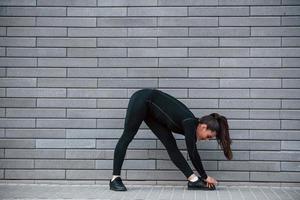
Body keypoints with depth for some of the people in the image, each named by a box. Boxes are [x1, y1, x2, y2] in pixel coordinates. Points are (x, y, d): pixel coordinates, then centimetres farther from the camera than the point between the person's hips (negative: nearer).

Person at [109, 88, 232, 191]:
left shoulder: (192, 128, -2)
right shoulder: (190, 123, -23)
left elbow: (192, 154, 6)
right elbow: (193, 153, -23)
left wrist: (203, 178, 10)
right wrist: (205, 177, -14)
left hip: (150, 111, 7)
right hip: (142, 99, -7)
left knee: (171, 145, 0)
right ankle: (115, 179, -4)